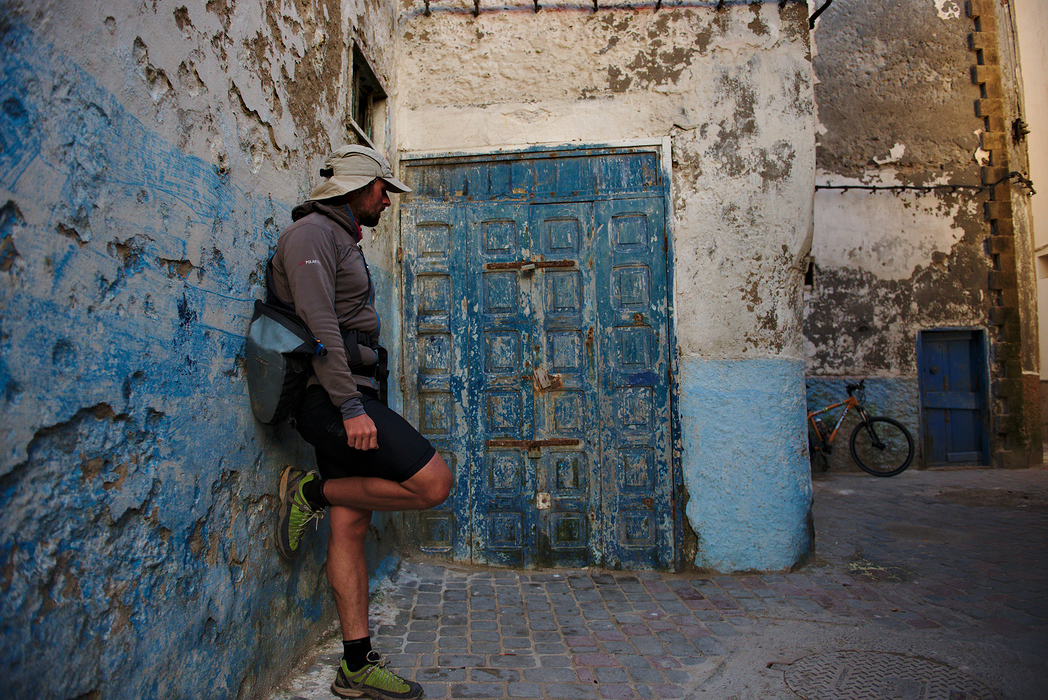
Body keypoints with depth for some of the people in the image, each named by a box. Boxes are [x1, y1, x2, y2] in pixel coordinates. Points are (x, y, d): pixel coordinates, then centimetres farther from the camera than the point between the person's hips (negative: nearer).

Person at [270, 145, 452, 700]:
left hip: (345, 400, 10)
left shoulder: (342, 240, 26)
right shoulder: (312, 232, -6)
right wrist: (351, 406, -23)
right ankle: (309, 492, 1)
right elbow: (318, 324, -18)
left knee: (350, 526, 8)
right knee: (434, 482, -15)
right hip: (330, 397, -10)